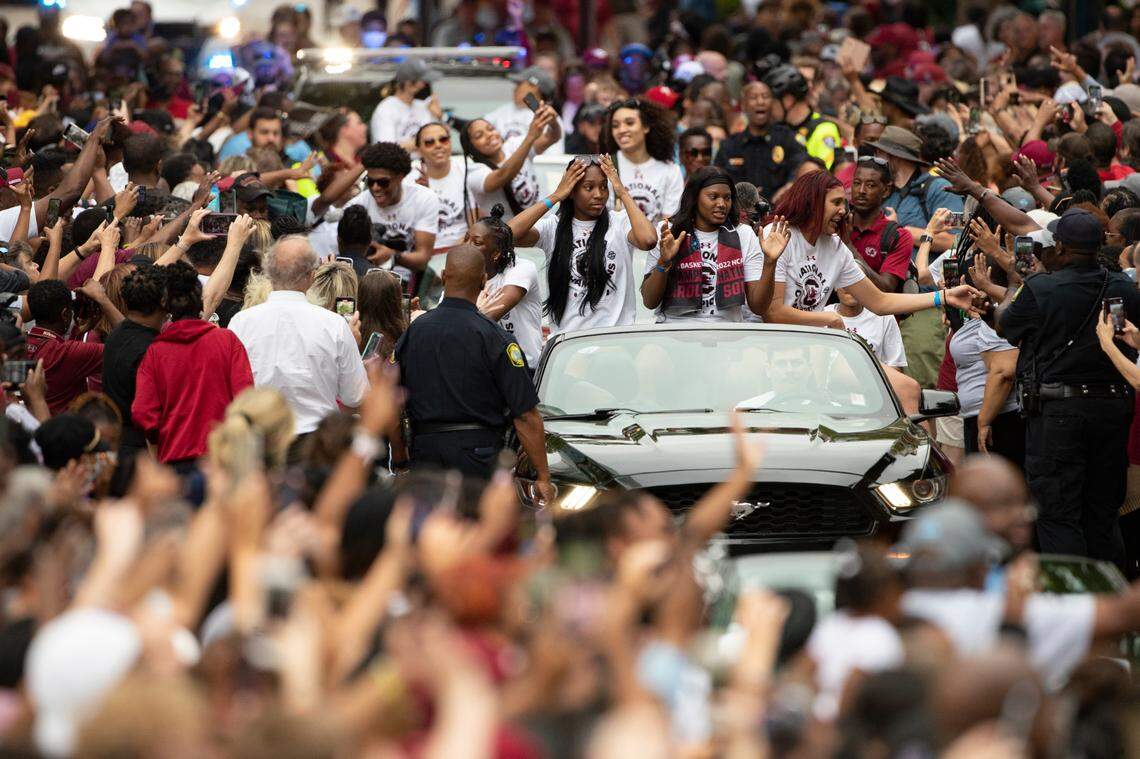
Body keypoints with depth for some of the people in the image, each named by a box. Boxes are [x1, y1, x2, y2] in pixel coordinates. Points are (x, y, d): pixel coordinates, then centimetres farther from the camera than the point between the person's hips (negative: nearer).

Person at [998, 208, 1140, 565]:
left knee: (1057, 516, 0)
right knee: (1103, 514, 15)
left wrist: (1014, 284, 22)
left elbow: (1005, 326, 3)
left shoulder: (1039, 290, -14)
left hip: (1057, 412, -5)